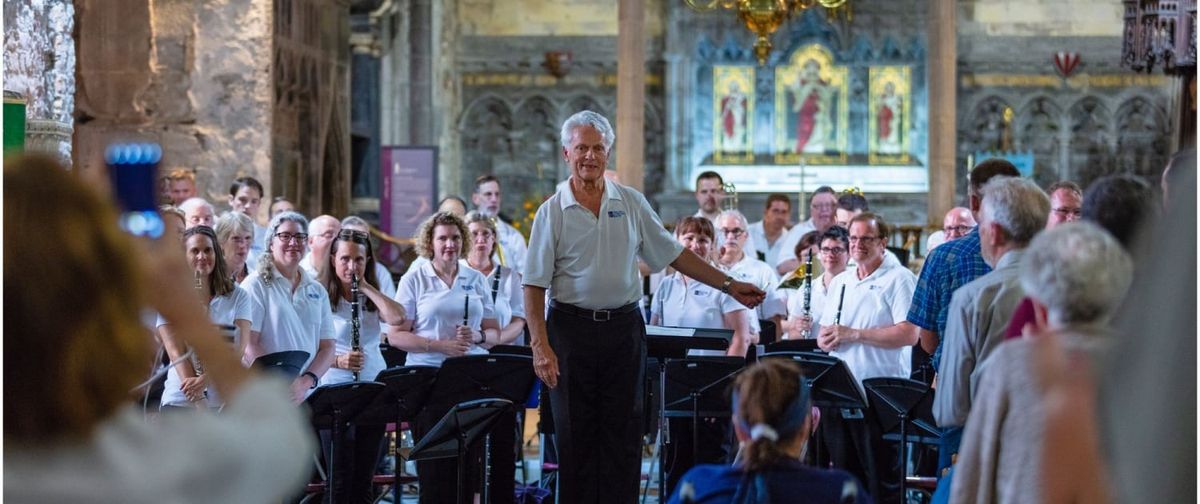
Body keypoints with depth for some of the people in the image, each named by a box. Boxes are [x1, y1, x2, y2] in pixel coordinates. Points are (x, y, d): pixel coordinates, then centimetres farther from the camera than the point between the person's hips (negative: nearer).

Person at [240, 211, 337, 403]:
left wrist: (306, 381, -8)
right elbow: (248, 345, -8)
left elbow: (327, 347, 11)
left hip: (308, 396, 4)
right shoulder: (256, 285, 0)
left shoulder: (317, 292, 16)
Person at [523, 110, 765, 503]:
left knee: (623, 433, 2)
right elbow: (534, 285, -4)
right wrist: (540, 346, -14)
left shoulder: (631, 203, 7)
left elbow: (674, 254, 11)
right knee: (575, 436, 2)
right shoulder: (552, 212, -2)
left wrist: (729, 286, 7)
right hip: (572, 327, -2)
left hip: (624, 327, 2)